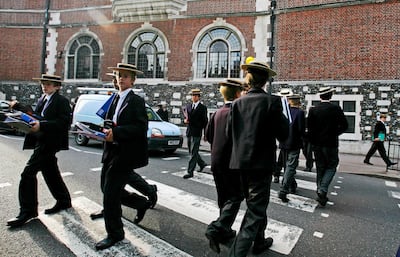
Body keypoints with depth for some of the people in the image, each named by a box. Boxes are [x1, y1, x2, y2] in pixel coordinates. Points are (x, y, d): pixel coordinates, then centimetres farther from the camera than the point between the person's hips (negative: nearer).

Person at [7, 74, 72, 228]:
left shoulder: (62, 101, -11)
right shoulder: (42, 99, 16)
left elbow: (63, 122, -20)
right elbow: (35, 115, 19)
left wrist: (41, 125, -27)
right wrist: (18, 107, 12)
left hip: (49, 142, -9)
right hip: (41, 141, 9)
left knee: (28, 173, -10)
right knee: (51, 174, 16)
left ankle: (27, 211, 0)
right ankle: (63, 201, 30)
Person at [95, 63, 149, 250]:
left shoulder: (136, 101, -9)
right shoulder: (114, 99, 14)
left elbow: (141, 128, -18)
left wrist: (116, 132, -24)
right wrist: (107, 131, -3)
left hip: (124, 154, -8)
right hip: (111, 151, 8)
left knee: (110, 194, -4)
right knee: (107, 189, 17)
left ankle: (114, 234, 17)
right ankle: (143, 203, 36)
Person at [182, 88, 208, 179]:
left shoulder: (203, 108, -3)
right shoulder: (188, 106, 12)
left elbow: (205, 121, -2)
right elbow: (186, 117, 18)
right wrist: (185, 120, -7)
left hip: (197, 133, -6)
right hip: (189, 132, 6)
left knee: (193, 153, -7)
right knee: (192, 152, 16)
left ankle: (190, 172, -3)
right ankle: (202, 164, 37)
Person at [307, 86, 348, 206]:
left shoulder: (313, 110, -3)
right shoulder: (336, 109, -8)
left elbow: (310, 129, -4)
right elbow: (344, 126, -5)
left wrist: (312, 143, 6)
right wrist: (335, 133, 12)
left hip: (317, 144, 3)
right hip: (331, 144, -3)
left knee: (320, 169, 14)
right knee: (331, 167, 10)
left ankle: (320, 194, 20)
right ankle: (322, 190, -8)